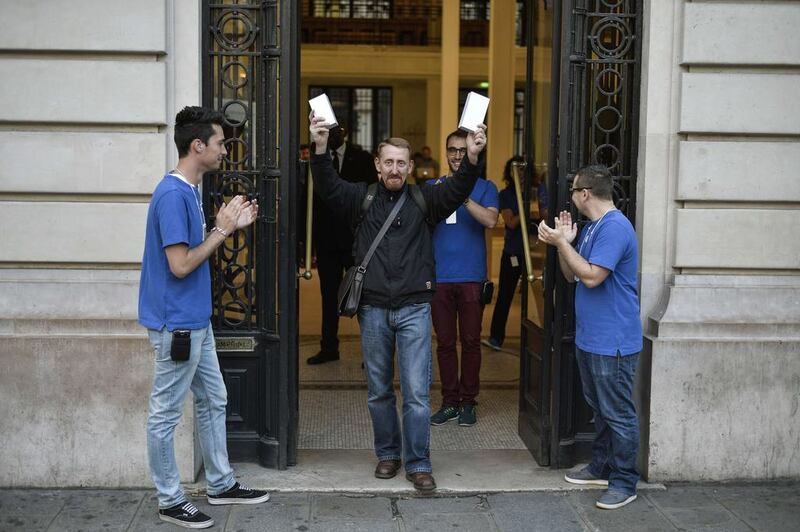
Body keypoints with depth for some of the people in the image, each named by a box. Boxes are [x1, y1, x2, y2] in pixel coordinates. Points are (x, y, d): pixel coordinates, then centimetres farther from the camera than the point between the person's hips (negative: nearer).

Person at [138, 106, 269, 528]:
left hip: (196, 320, 10)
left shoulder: (189, 191, 10)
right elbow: (181, 264, -23)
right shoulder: (172, 195, -20)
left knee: (213, 401, 18)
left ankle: (221, 484, 31)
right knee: (166, 413, 3)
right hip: (176, 324, -10)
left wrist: (230, 226, 6)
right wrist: (221, 229, -15)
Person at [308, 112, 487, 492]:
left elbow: (457, 190, -11)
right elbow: (328, 187, -10)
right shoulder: (361, 199, 5)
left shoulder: (424, 201, 4)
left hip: (414, 308, -1)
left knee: (416, 392, -3)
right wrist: (320, 149, -27)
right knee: (379, 391, 12)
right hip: (372, 308, 1)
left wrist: (472, 158, -30)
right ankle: (388, 454, 27)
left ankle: (418, 463, 6)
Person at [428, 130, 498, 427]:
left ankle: (468, 402, 12)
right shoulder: (432, 187, 12)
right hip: (439, 277, 2)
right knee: (445, 342, 6)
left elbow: (490, 220, -13)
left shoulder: (485, 188, 4)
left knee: (470, 341, 2)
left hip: (471, 277, -2)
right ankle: (449, 402, 14)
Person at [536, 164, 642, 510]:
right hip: (589, 337, 10)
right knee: (600, 408, 19)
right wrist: (563, 242, 0)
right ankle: (601, 467, 31)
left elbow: (591, 276, -24)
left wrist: (561, 243, -17)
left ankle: (624, 482, 5)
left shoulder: (615, 227, -18)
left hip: (612, 341, -10)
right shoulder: (591, 228, 14)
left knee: (618, 414, -2)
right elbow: (571, 276, 15)